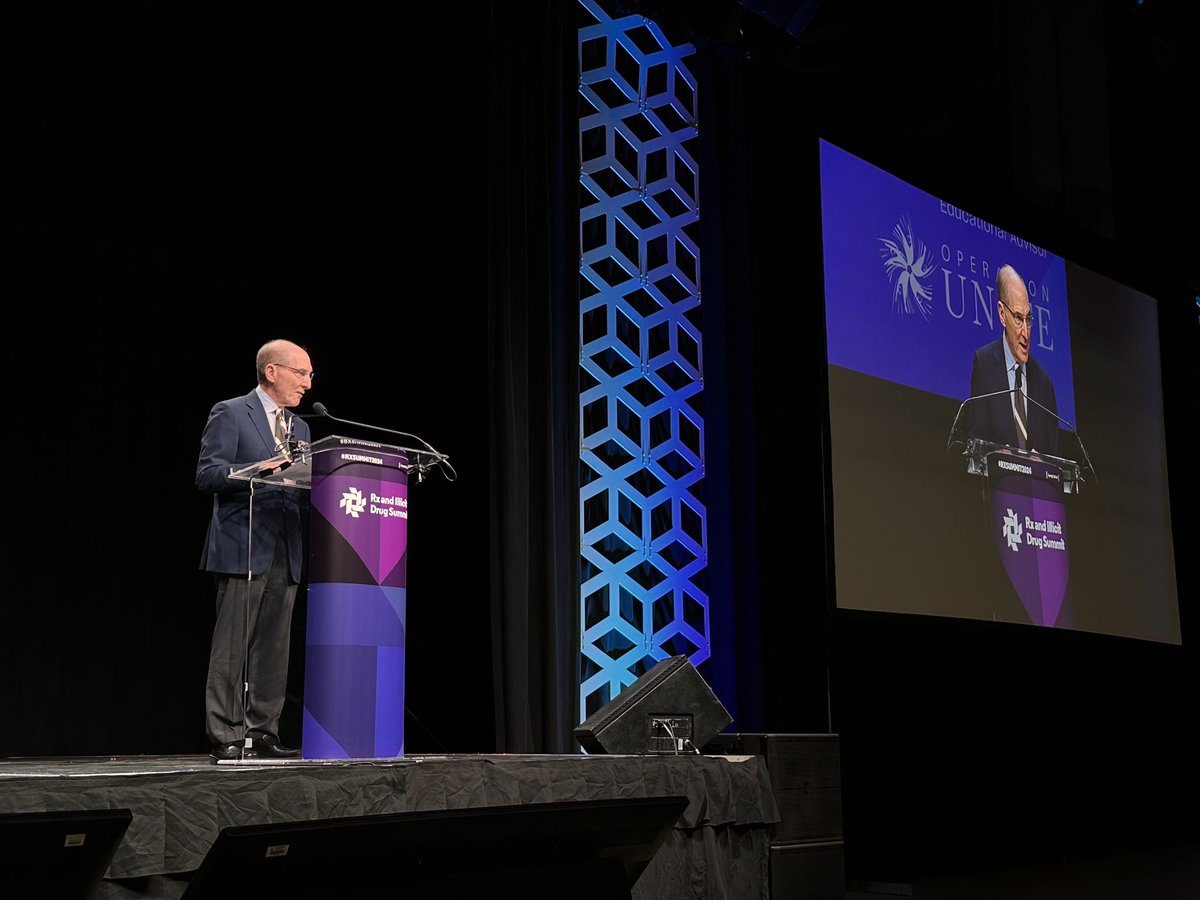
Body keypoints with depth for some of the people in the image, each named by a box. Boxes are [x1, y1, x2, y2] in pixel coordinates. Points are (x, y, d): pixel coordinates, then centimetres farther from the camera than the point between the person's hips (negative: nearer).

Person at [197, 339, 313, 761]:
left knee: (274, 650, 6)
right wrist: (262, 470, -21)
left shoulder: (299, 427, 21)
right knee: (232, 648, -5)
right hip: (243, 548, -7)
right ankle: (225, 738, -1)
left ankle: (262, 734, 12)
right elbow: (207, 475, -10)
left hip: (286, 553, 7)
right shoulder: (230, 414, 0)